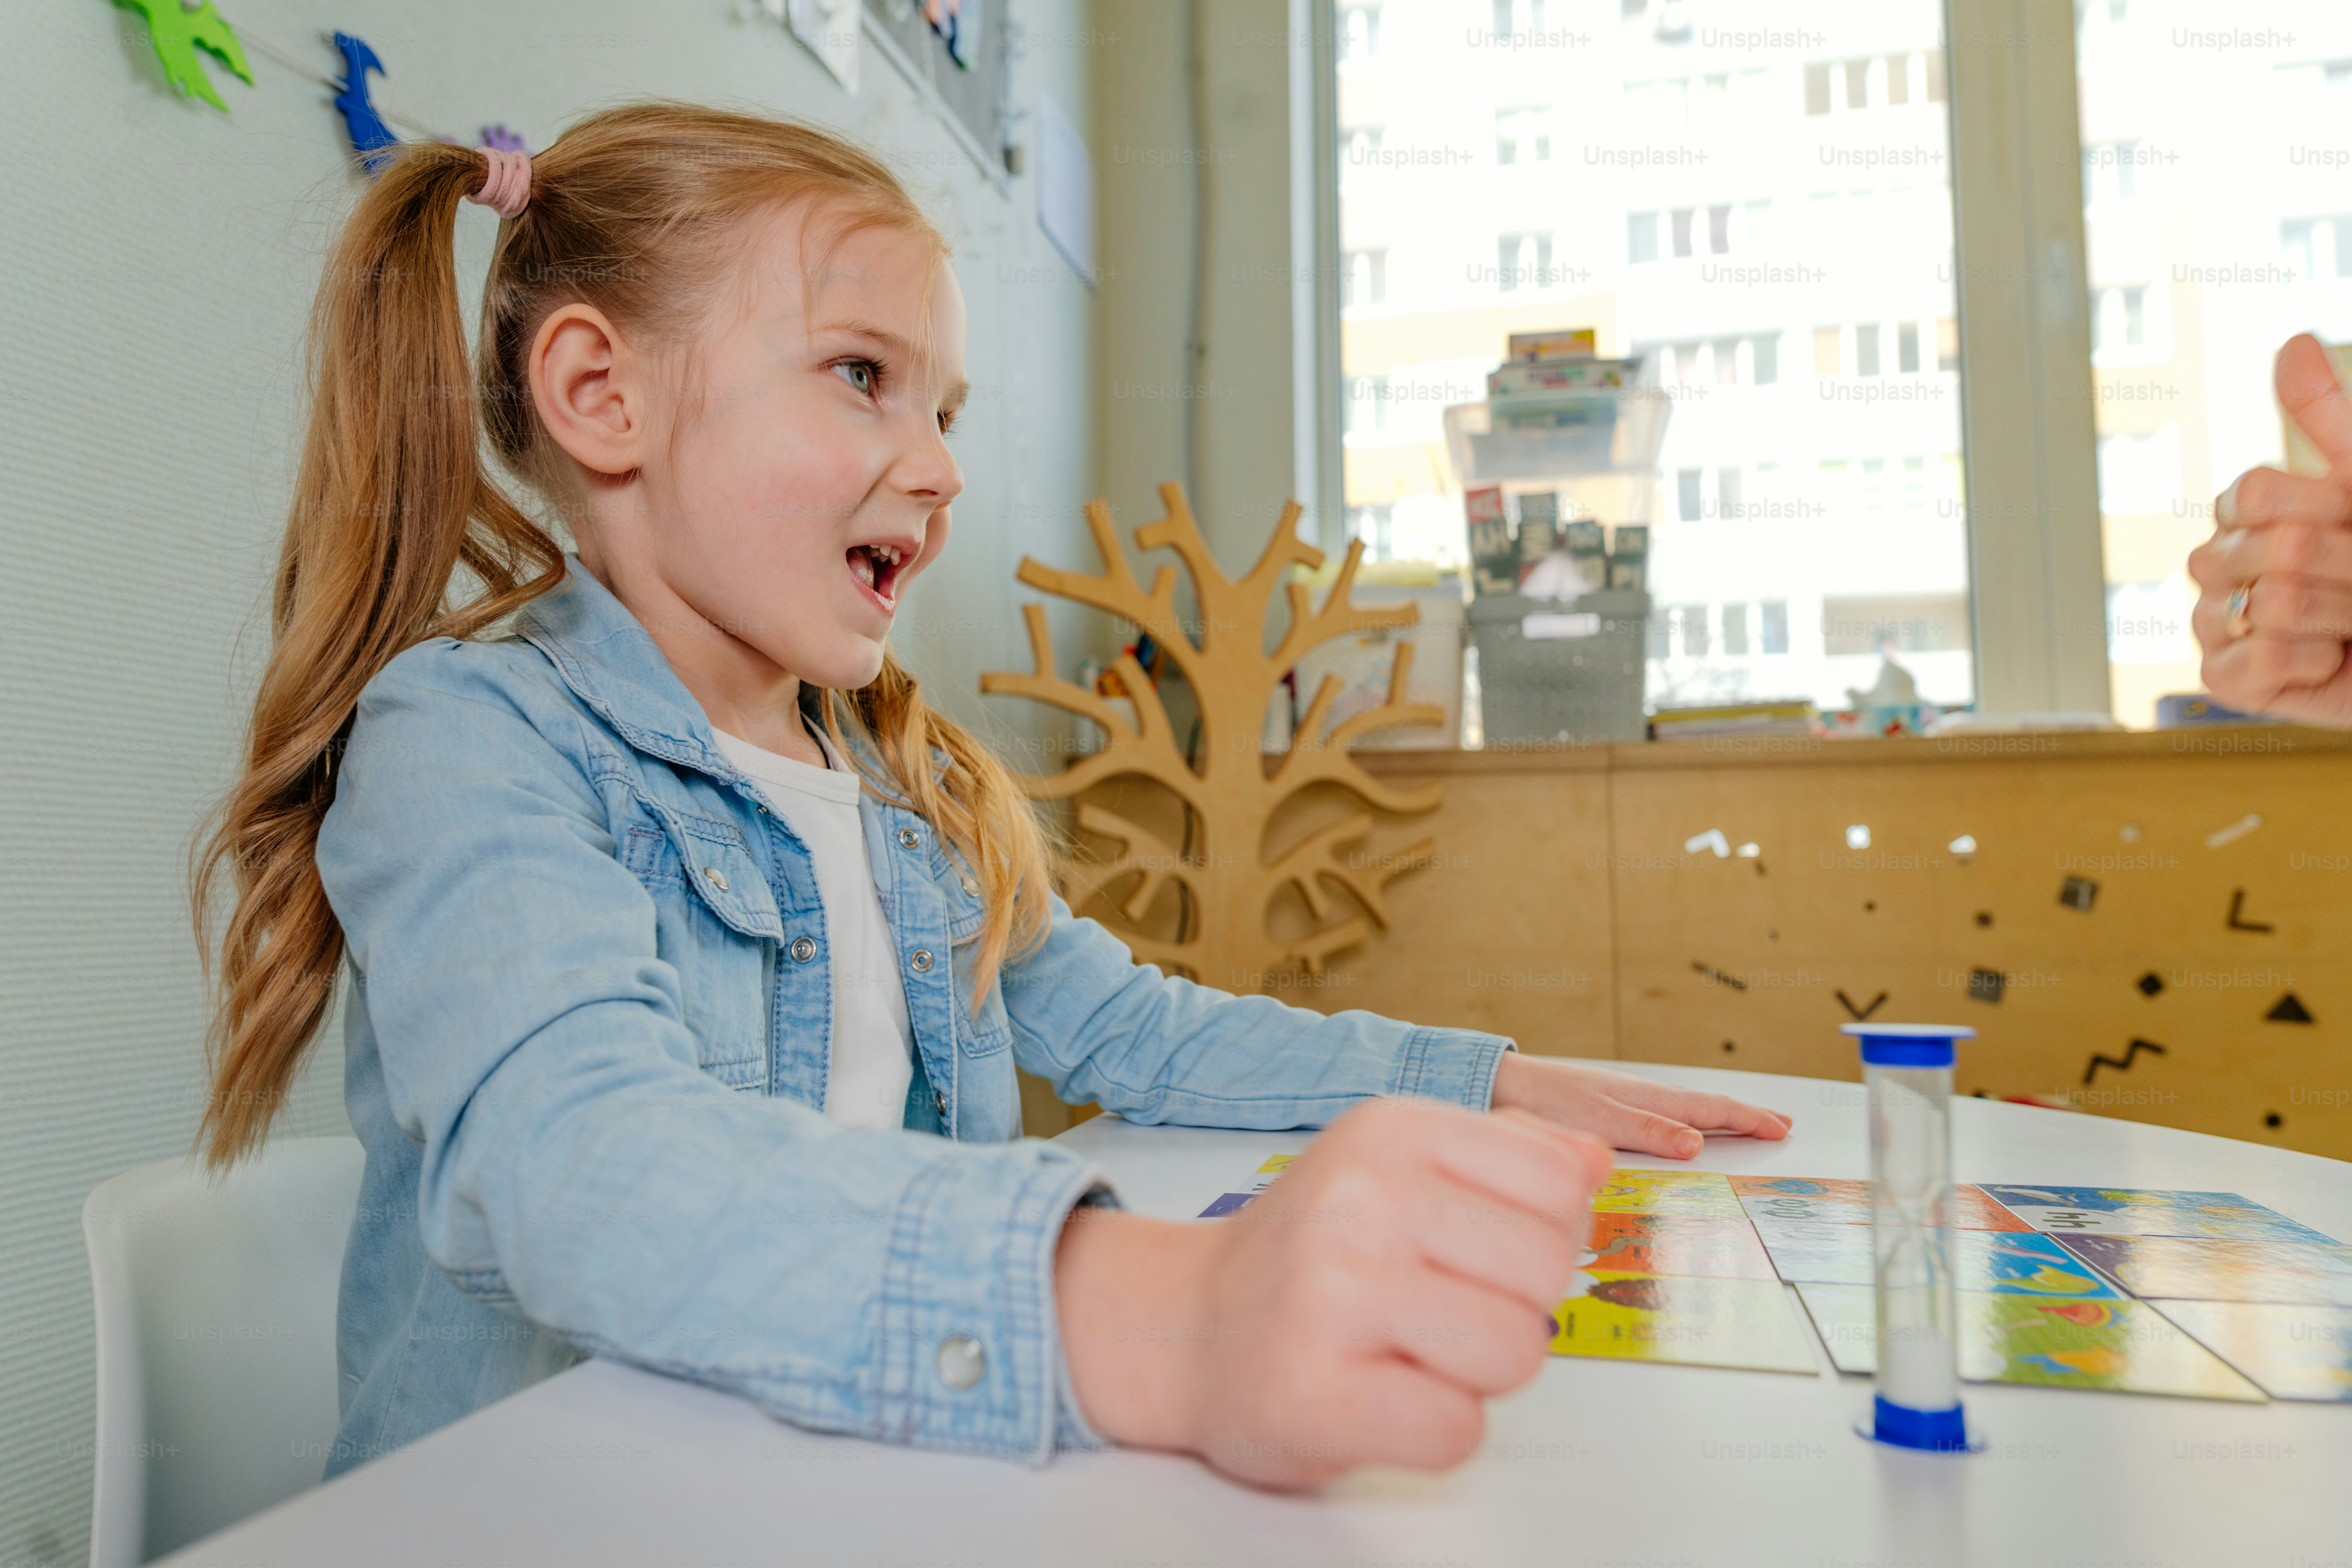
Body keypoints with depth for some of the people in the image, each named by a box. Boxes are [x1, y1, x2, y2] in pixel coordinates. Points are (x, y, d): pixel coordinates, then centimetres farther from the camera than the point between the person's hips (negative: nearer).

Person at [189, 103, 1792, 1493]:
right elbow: (581, 1164, -30)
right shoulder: (468, 738, -13)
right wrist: (1163, 1321, -47)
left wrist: (1496, 1084, 9)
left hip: (882, 1472, 6)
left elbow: (1121, 1025, 17)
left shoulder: (908, 778, 8)